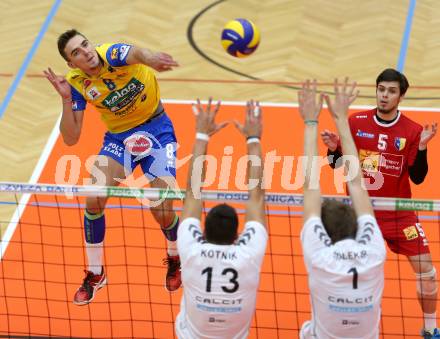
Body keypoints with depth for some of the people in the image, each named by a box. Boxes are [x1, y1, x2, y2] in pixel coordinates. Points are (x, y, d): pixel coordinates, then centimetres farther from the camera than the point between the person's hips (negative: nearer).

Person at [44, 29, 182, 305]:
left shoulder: (112, 54, -24)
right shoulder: (77, 84, -13)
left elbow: (136, 53, -50)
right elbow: (70, 139, -12)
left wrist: (149, 58, -75)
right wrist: (66, 99, -27)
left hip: (156, 129, -3)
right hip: (118, 137, 3)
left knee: (163, 213, -11)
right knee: (93, 199, -14)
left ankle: (175, 258, 25)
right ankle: (95, 274, 8)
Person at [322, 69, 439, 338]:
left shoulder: (412, 131, -8)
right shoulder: (356, 123, -5)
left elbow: (418, 177, -10)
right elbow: (336, 163, 3)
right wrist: (333, 148, -18)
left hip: (398, 214, 0)